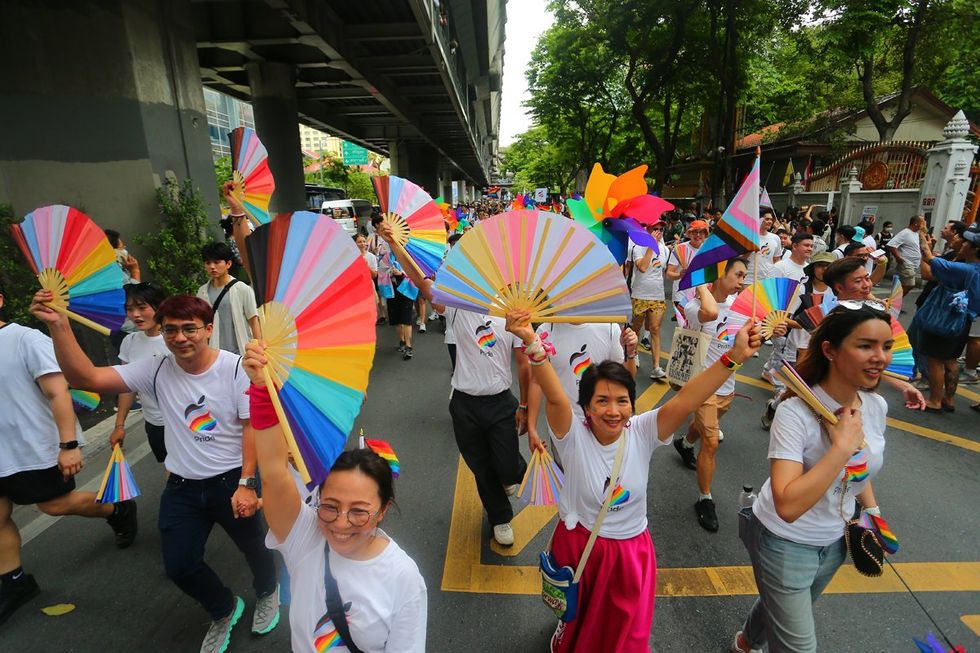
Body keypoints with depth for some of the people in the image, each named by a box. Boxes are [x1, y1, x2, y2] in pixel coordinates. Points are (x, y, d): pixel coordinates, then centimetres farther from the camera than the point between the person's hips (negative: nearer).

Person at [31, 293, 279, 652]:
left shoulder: (236, 367, -18)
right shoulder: (156, 370, -6)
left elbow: (253, 427, -17)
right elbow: (85, 378, -12)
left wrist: (246, 484, -19)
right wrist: (58, 326, -23)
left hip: (232, 481, -3)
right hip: (182, 487, 4)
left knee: (254, 547, 14)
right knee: (179, 566, 11)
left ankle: (267, 592, 50)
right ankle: (224, 610, 42)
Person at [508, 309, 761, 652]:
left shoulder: (642, 433, -18)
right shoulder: (574, 436, -24)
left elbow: (684, 401, -31)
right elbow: (555, 397, -42)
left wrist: (734, 356, -44)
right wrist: (532, 343, -60)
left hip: (631, 551, 1)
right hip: (577, 546, -1)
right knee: (576, 619, 26)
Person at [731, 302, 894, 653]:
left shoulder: (876, 405, -10)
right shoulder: (796, 412, -32)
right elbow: (788, 506, -40)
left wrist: (873, 512, 6)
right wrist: (842, 446, -38)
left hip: (835, 540, 7)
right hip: (785, 542, -7)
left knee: (783, 607, 31)